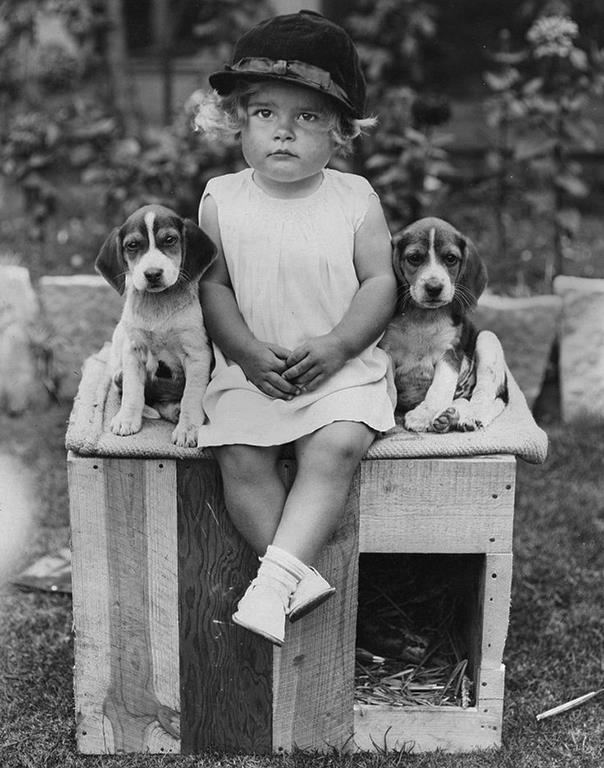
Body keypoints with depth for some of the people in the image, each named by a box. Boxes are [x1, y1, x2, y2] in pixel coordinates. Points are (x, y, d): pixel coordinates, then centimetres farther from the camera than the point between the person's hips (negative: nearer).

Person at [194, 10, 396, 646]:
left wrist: (338, 344, -15)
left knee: (335, 448, -27)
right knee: (239, 457, -21)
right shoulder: (221, 199, 3)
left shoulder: (355, 199, 0)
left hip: (341, 367, -1)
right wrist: (246, 351, -12)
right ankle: (298, 578, -15)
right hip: (250, 368, 1)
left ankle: (278, 574, -25)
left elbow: (380, 282, 0)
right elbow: (212, 286, 4)